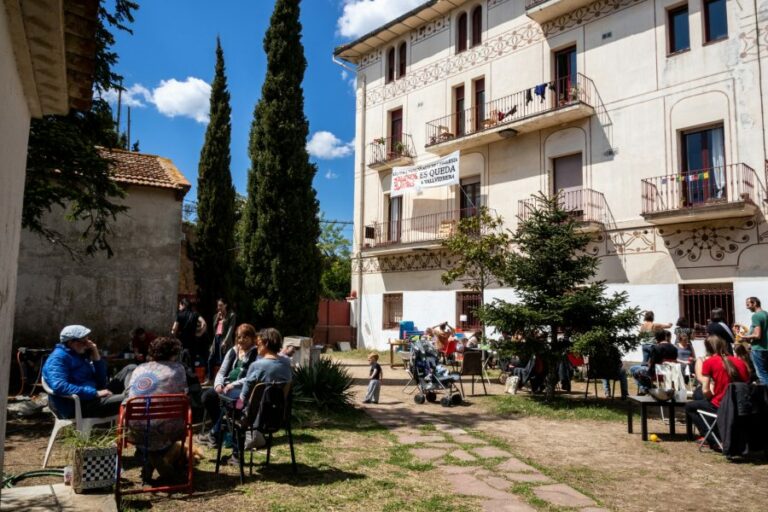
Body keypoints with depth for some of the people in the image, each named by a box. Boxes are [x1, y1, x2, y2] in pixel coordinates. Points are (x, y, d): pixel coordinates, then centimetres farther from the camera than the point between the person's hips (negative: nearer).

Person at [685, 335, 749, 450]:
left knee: (689, 407, 20)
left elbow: (706, 391, -10)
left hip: (720, 408, -5)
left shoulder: (709, 362, -7)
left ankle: (713, 440, 10)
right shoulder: (740, 362, 4)